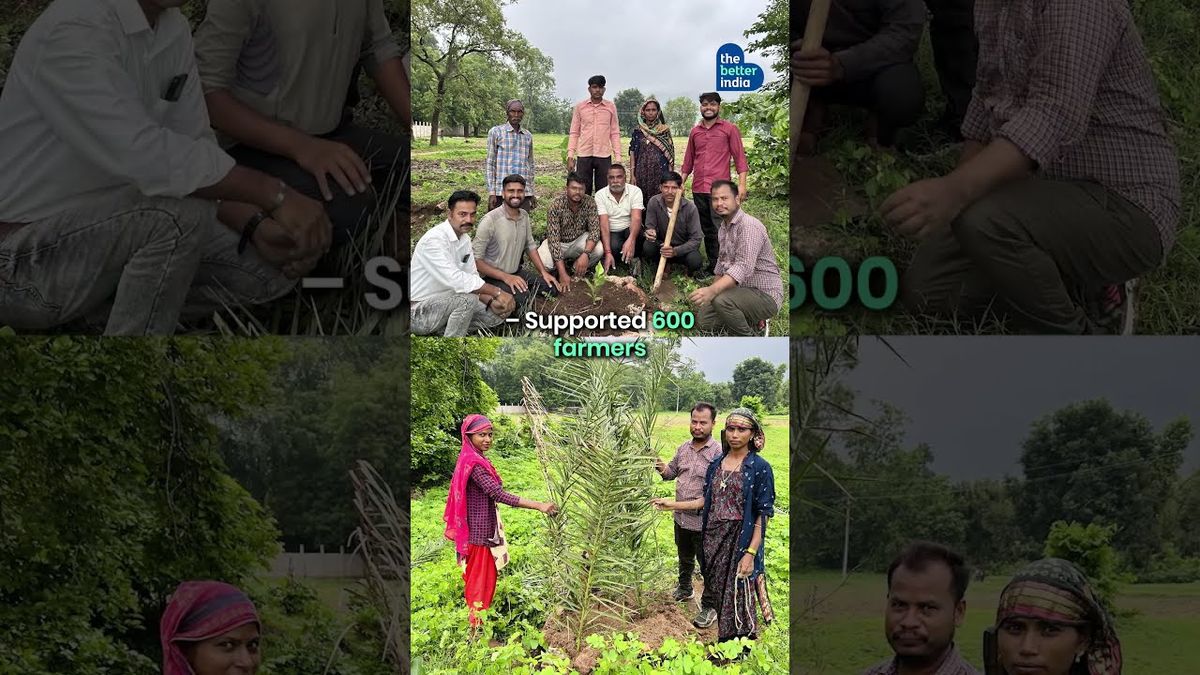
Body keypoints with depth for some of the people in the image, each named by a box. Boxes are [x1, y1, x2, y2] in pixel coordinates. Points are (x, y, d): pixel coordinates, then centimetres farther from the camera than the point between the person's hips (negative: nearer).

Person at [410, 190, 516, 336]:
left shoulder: (465, 239, 7)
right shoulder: (434, 239, -23)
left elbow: (472, 278, 7)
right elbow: (455, 279, -33)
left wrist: (491, 301, -13)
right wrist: (498, 292, -29)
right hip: (419, 311, -9)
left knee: (499, 313, 1)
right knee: (468, 299, -32)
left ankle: (441, 331, 6)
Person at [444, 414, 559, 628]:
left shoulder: (472, 459, 9)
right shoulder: (474, 463, -22)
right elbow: (498, 494, -31)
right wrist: (538, 506, -35)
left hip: (481, 528, 10)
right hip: (480, 530, -10)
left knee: (477, 576, 17)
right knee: (480, 578, -1)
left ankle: (475, 618, 27)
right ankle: (477, 624, 5)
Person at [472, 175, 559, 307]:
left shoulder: (524, 216, 4)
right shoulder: (490, 220, -20)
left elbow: (530, 246, 17)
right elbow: (476, 259, -20)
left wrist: (544, 272, 5)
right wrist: (506, 277, -25)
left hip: (516, 274, 7)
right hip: (493, 278, -7)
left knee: (553, 286, -6)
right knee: (523, 297, -32)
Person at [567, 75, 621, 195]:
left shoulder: (611, 107, 6)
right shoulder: (579, 107, 6)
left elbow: (615, 133, 7)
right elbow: (574, 133, 7)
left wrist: (618, 157, 0)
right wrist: (570, 156, -1)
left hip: (604, 155, 0)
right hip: (584, 155, 0)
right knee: (583, 192, 1)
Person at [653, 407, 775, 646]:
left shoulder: (759, 467, -9)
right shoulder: (716, 464, 10)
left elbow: (763, 514, -11)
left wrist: (751, 552, -17)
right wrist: (673, 504, 13)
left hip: (742, 540, -6)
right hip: (714, 537, 6)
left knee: (738, 593, -2)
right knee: (717, 588, 10)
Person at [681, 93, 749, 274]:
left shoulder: (729, 129, 1)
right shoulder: (695, 132, 15)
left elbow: (739, 157, -1)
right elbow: (688, 161, 22)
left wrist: (742, 184, -10)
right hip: (698, 189, 5)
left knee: (719, 229, -10)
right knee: (706, 230, 10)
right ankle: (712, 265, 17)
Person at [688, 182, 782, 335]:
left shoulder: (749, 226, -23)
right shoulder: (725, 226, 11)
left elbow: (744, 267, -36)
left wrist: (712, 291, -48)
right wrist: (708, 293, 14)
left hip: (765, 295, -10)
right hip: (741, 289, 10)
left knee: (722, 301, -35)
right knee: (703, 321, 7)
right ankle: (751, 321, 19)